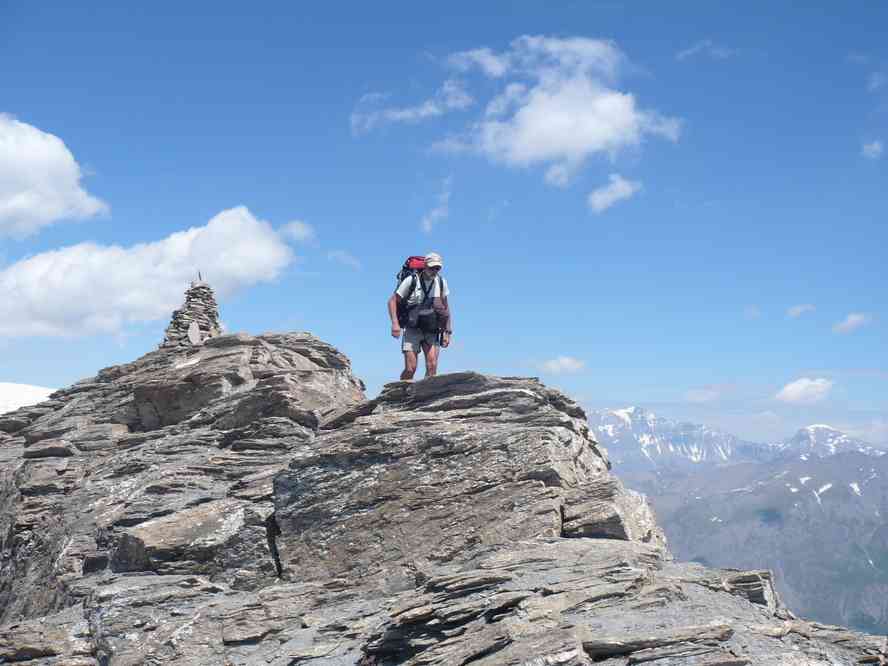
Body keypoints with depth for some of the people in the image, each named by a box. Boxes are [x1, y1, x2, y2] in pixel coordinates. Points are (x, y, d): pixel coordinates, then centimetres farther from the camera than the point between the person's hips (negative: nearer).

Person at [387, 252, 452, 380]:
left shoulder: (441, 282, 2)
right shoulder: (411, 281, -10)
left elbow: (445, 307, 12)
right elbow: (393, 301, -5)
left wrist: (447, 332, 8)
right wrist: (395, 323, -18)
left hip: (432, 332, 3)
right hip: (412, 330, -3)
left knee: (432, 367, -12)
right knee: (410, 369, -11)